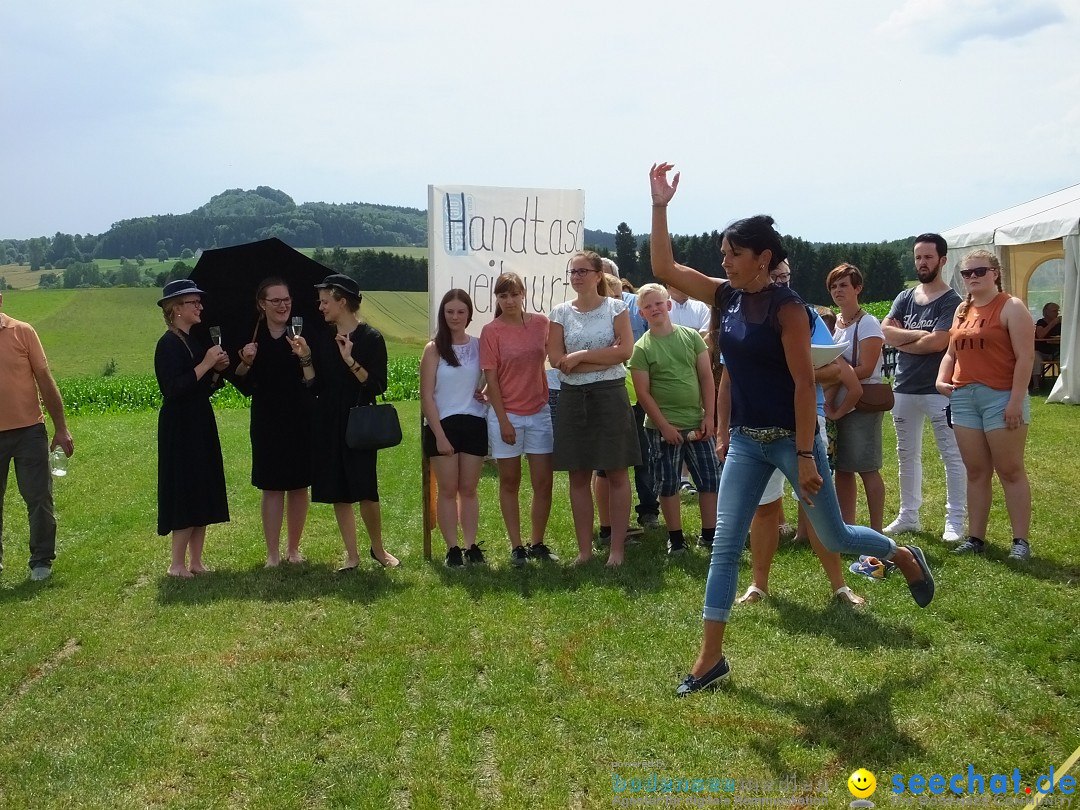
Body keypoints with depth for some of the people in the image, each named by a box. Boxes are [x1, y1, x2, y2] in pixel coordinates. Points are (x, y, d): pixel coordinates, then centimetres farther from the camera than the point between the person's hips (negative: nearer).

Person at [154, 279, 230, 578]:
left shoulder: (197, 340, 12)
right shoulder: (168, 344, -13)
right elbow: (172, 389, -23)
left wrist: (218, 369, 0)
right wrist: (205, 364, -20)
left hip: (201, 426, 9)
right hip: (179, 429, -9)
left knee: (203, 495, 9)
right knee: (185, 495, -7)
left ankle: (196, 561, 16)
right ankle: (177, 564, 1)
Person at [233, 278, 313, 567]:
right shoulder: (251, 337, 1)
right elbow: (244, 386, 2)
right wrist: (245, 363, -16)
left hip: (301, 421, 0)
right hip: (267, 423, 0)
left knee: (298, 486, 8)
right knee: (271, 487, 2)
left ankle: (293, 549, 22)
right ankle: (272, 554, 9)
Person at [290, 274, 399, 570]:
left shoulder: (371, 338, -7)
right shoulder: (321, 339, 7)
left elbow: (378, 386, -14)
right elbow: (314, 387, 5)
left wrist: (351, 360, -23)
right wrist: (305, 359, -8)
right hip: (328, 425, 5)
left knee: (365, 491, -5)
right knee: (338, 493, 6)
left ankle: (378, 549, 17)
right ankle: (351, 554, 17)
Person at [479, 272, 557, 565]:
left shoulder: (541, 322, 1)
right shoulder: (491, 331, -7)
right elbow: (491, 378, -8)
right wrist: (503, 419, -11)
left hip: (539, 412, 3)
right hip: (506, 414, -3)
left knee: (543, 483, 3)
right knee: (509, 483, 8)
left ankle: (537, 543, 18)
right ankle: (516, 546, 16)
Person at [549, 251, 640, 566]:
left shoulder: (615, 307, 0)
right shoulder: (561, 312, 5)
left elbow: (625, 350, -13)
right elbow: (556, 358, -7)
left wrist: (580, 355, -13)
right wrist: (605, 357, -11)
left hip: (610, 395, -2)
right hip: (572, 398, 2)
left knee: (617, 474, 1)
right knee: (578, 476, 6)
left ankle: (617, 548, 9)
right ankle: (584, 549, 15)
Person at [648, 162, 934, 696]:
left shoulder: (786, 307, -16)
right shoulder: (727, 296, 3)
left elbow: (804, 383, -18)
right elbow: (664, 270, 4)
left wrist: (805, 456, -19)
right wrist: (660, 206, -5)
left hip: (790, 438, -6)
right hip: (745, 442, 6)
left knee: (834, 537, 10)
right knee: (725, 546, 2)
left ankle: (905, 557, 43)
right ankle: (710, 658, 9)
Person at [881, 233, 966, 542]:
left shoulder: (951, 301, -6)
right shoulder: (905, 298, 11)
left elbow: (937, 343, -18)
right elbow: (885, 332, -3)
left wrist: (901, 340, -5)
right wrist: (919, 335, -12)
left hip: (939, 390, -6)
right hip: (904, 388, 6)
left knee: (952, 456, -3)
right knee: (907, 455, 14)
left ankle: (955, 520, 3)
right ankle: (908, 515, 25)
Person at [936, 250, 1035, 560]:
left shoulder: (1011, 307, -6)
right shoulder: (962, 310, 15)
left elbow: (1025, 357, -12)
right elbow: (951, 353, 21)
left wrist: (1016, 401, -18)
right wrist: (941, 380, 2)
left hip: (1001, 397, -6)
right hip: (964, 397, 6)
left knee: (1010, 471, -1)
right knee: (976, 472, 9)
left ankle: (1021, 541, 5)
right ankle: (976, 537, 15)